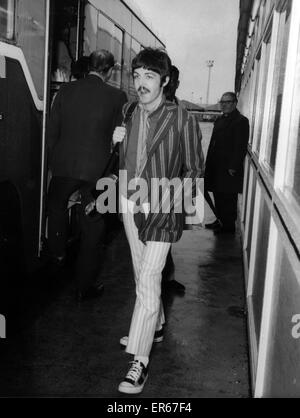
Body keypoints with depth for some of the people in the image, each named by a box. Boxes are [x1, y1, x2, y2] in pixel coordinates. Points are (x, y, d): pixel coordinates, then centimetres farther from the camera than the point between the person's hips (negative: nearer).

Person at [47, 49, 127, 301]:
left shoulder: (65, 91, 0)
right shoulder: (117, 97, -7)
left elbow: (52, 131, 6)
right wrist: (112, 168, 12)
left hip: (64, 165, 2)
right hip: (97, 168, -2)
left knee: (56, 205, 31)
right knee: (92, 226, 9)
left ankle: (58, 252, 42)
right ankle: (85, 285, 17)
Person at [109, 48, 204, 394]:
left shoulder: (180, 119, -9)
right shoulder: (128, 113, 7)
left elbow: (194, 168, -3)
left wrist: (173, 190, -17)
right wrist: (117, 140, -1)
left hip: (161, 208, -6)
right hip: (129, 203, 6)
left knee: (148, 280, -9)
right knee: (142, 273, 19)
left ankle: (139, 361, 0)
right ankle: (155, 326, 41)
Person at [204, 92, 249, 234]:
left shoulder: (241, 121, -11)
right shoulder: (220, 120, 17)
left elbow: (241, 147, -16)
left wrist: (233, 167, -19)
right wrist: (209, 163, 15)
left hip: (229, 168, -8)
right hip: (216, 166, 9)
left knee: (228, 198, 0)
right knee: (218, 195, 16)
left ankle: (228, 226, 10)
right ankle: (220, 221, 30)